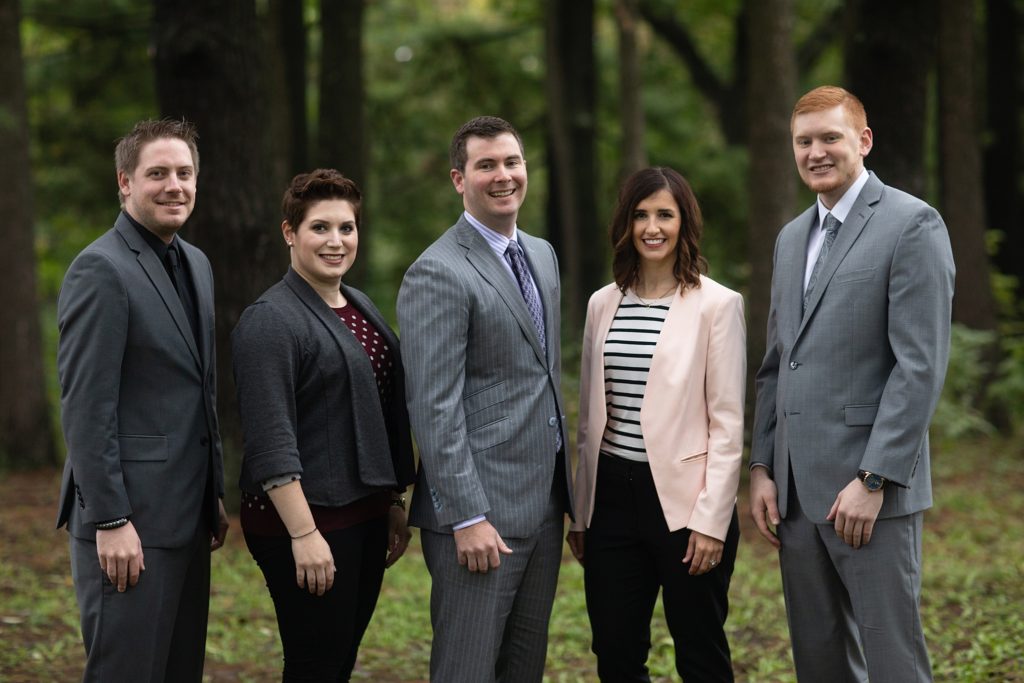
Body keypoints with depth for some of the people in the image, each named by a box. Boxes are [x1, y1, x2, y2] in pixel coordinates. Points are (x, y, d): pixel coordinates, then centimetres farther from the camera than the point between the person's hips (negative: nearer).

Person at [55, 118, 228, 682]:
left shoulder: (196, 264, 14)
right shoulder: (100, 270, -13)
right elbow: (85, 406, -17)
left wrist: (214, 496, 17)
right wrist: (110, 522, -19)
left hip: (186, 515, 9)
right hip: (130, 518, -8)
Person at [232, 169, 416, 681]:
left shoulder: (361, 308, 13)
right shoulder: (270, 321, -13)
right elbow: (271, 442, -19)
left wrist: (394, 503, 17)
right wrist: (304, 534, -23)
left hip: (365, 517, 8)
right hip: (308, 521, -8)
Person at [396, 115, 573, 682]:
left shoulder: (542, 255, 14)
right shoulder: (437, 273, -13)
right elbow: (434, 407, -18)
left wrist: (563, 487, 17)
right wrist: (467, 518, -21)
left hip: (543, 506, 8)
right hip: (481, 508, -8)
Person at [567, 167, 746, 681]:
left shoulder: (717, 304, -5)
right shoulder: (602, 304, 10)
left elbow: (727, 424, -7)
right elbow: (590, 417, 14)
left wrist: (712, 521, -12)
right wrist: (580, 512, 12)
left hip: (682, 498, -4)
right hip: (613, 497, 5)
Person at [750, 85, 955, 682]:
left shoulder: (912, 225, -7)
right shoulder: (792, 237, 17)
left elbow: (921, 365, -14)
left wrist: (873, 481, -18)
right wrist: (763, 468, 11)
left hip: (871, 489, -7)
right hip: (797, 491, 7)